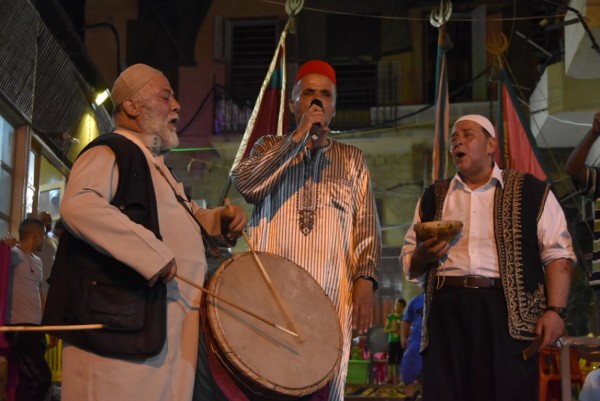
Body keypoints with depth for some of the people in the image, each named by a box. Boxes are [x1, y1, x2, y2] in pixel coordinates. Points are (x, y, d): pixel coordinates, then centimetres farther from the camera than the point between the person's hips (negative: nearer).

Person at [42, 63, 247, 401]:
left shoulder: (158, 166, 24)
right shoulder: (110, 152, -5)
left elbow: (188, 217, 38)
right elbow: (77, 205, -24)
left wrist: (223, 219, 15)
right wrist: (152, 254, -26)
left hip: (170, 321, 9)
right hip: (124, 321, -9)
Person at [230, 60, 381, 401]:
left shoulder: (352, 159, 19)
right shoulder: (271, 148, 17)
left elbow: (367, 225, 10)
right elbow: (244, 183, -5)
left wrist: (365, 279, -5)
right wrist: (299, 137, -6)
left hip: (332, 296, 1)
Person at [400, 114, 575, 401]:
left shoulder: (530, 191, 10)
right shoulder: (433, 197, 19)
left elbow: (557, 255, 3)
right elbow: (410, 266, 19)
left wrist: (555, 310, -10)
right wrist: (423, 255, -4)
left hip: (507, 311, -2)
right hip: (446, 310, 3)